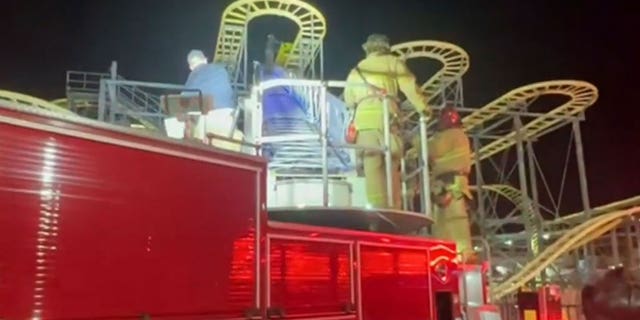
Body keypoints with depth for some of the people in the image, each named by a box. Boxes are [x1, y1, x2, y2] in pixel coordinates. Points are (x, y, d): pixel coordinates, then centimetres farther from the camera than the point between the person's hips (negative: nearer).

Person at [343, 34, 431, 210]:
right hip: (385, 117, -2)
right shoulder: (393, 62, 17)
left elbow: (349, 100, 24)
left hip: (363, 120, 2)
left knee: (372, 168, -5)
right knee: (392, 166, 1)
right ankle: (394, 210, -5)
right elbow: (409, 86, 6)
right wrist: (424, 108, 13)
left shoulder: (356, 70, 27)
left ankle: (379, 209, -14)